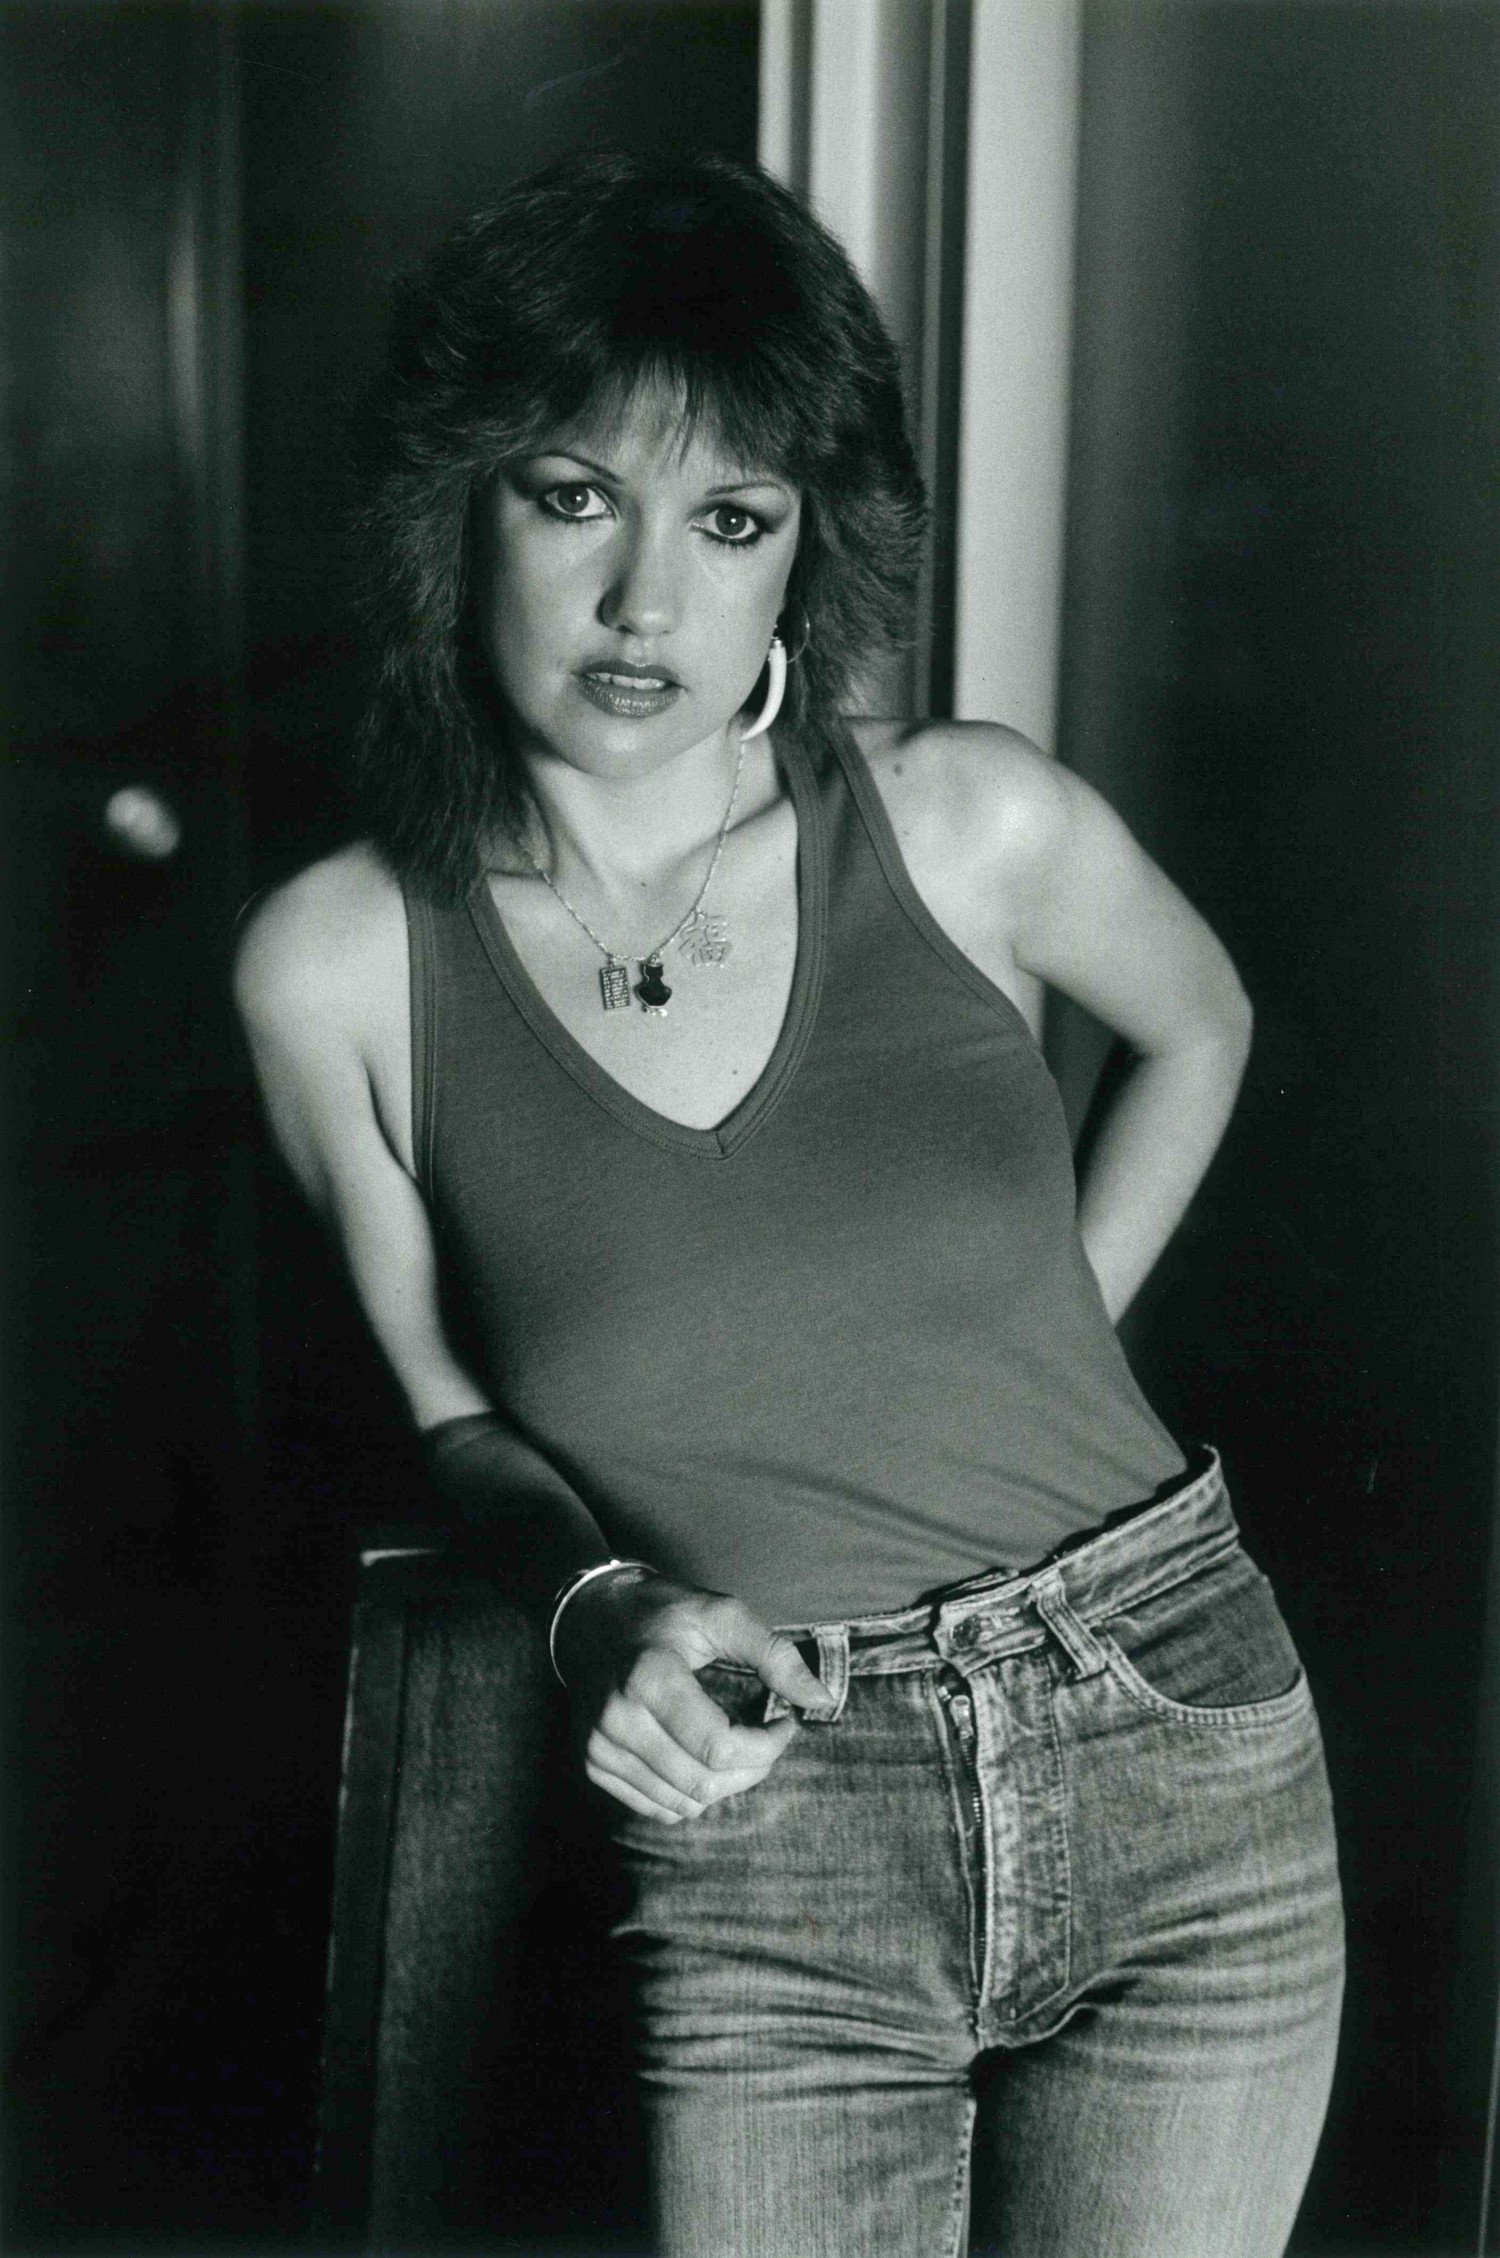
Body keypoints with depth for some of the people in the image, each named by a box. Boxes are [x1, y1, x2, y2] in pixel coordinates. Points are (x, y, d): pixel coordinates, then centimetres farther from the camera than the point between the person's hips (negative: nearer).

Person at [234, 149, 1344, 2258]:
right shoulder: (339, 964, -7)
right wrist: (598, 1606, -13)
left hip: (1183, 1765, 1)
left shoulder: (971, 822, -8)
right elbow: (459, 1407, 6)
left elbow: (1200, 1024, 15)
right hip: (771, 1869, 0)